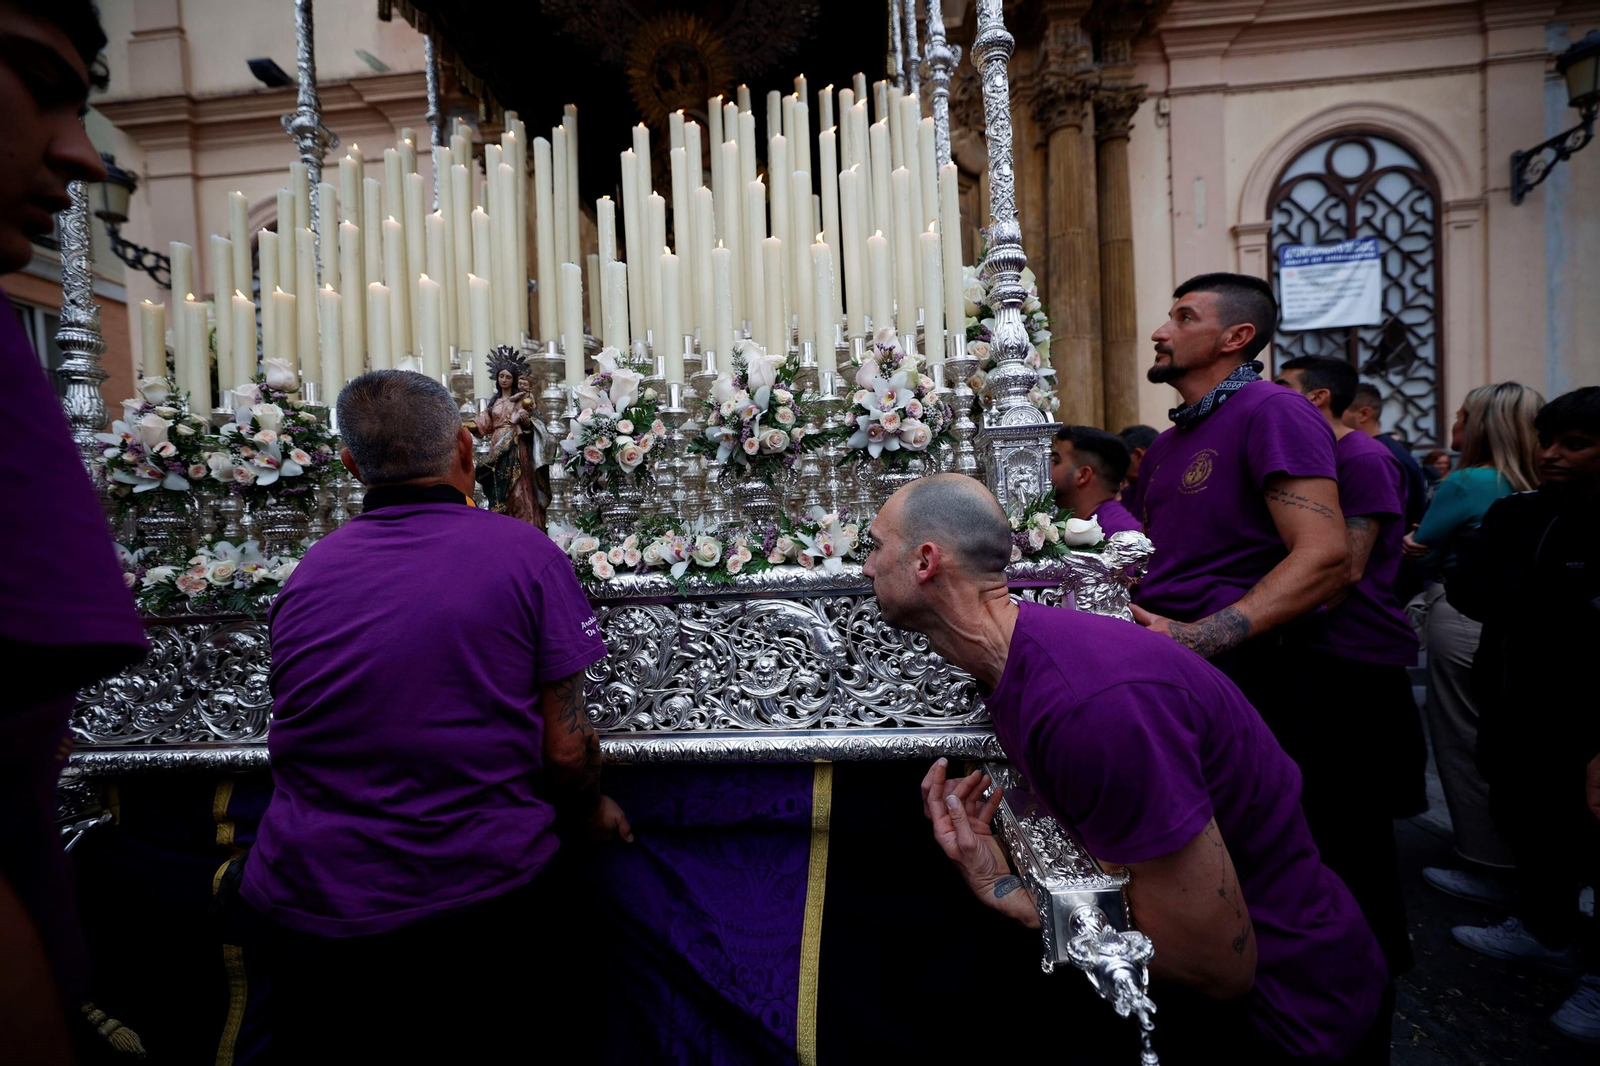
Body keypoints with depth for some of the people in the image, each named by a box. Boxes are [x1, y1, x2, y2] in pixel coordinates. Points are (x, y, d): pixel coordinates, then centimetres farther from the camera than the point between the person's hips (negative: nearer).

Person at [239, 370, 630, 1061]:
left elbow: (307, 734, 15)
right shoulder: (527, 554, -10)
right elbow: (566, 751, -10)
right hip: (473, 900, -3)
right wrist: (587, 813, 11)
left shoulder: (305, 574, 2)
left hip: (303, 915, 4)